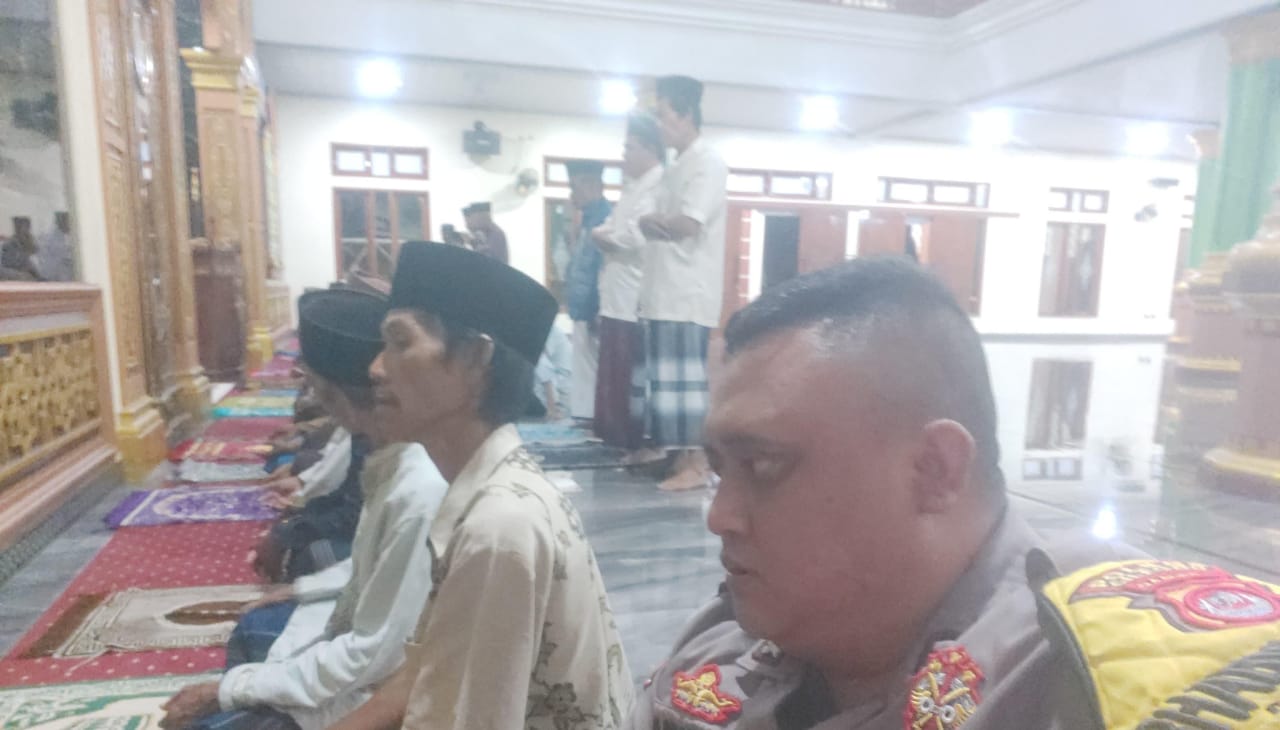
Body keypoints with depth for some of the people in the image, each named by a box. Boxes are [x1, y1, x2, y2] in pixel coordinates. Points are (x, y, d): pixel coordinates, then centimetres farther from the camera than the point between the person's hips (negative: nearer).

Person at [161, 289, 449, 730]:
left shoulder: (418, 493, -36)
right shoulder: (397, 454, -8)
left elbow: (372, 655, -27)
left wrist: (229, 689, -19)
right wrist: (303, 588, 15)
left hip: (372, 686, -9)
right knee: (252, 630, 26)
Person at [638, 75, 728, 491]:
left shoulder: (707, 164, -8)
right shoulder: (677, 168, 20)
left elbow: (688, 225, -20)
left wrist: (649, 221, -5)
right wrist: (652, 224, -2)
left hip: (688, 295, -9)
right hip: (665, 293, 9)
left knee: (687, 380, -6)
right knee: (669, 381, 11)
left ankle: (697, 465, 2)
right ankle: (680, 457, 19)